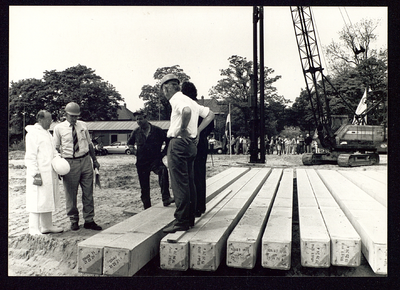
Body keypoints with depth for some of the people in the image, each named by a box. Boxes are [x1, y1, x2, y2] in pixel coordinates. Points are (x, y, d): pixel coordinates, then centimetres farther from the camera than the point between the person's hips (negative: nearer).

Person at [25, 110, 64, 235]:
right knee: (37, 202, -4)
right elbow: (30, 156, -15)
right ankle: (34, 230, 4)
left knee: (48, 200, 16)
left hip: (50, 173, 9)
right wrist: (36, 174, -20)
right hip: (39, 174, -9)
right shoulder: (32, 133, -11)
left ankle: (47, 226, 28)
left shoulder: (47, 133, 17)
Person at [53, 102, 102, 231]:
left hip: (85, 161, 3)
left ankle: (89, 220, 16)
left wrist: (95, 160, 13)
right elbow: (56, 148, 3)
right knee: (71, 194, 5)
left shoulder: (83, 125, 8)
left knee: (88, 192, 6)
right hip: (70, 162, -3)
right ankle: (74, 220, 22)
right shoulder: (59, 128, -1)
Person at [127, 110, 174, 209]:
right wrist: (134, 152, 10)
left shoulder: (157, 130, -1)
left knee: (163, 171, -35)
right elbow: (130, 143, 26)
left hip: (155, 160, -3)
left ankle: (166, 198, -40)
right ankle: (147, 207, 22)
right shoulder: (136, 132, 8)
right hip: (141, 163, 3)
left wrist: (163, 153, 1)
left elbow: (168, 142, 7)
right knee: (144, 187, 6)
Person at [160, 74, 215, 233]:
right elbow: (210, 114, 23)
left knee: (179, 183, -6)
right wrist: (197, 130, 16)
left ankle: (181, 221, -2)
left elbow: (187, 111, -31)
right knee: (189, 183, 13)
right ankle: (190, 218, 21)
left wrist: (182, 129, -19)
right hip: (191, 144, 9)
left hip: (179, 143, -9)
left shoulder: (176, 99, -8)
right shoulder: (190, 100, 19)